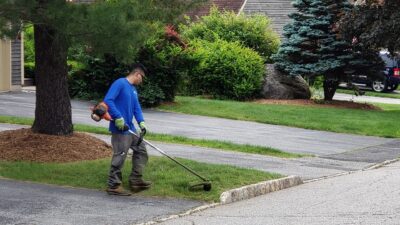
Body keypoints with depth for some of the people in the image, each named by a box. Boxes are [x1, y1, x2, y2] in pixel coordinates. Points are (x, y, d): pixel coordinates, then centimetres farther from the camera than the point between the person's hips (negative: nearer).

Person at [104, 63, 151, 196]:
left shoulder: (133, 89, 17)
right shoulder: (120, 83, -11)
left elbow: (137, 108, 14)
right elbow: (108, 100, -20)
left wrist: (141, 123, -3)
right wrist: (118, 118, -23)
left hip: (130, 128, 10)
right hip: (120, 129, -10)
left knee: (141, 150, 14)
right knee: (119, 157, -6)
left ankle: (136, 180, 20)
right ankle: (114, 186, 2)